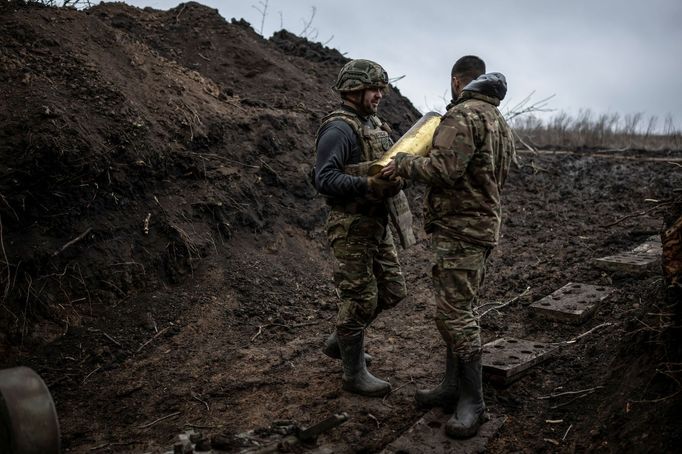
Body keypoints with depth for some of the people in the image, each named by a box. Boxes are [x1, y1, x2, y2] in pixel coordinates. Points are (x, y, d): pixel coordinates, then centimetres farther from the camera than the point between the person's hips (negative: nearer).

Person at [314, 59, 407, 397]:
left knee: (392, 290, 14)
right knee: (360, 299, -1)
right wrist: (368, 184, -30)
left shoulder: (375, 125, 15)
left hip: (377, 223, 9)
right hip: (351, 227, -9)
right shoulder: (339, 129, -14)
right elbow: (324, 179, -22)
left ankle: (339, 341, 32)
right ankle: (354, 373, 17)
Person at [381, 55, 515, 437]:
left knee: (455, 313, -6)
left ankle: (472, 403, 3)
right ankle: (454, 388, 23)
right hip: (483, 223, 10)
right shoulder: (500, 121, 19)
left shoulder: (464, 115, -14)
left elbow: (443, 169, -25)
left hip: (461, 230, -10)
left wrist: (403, 164, -10)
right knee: (457, 309, 14)